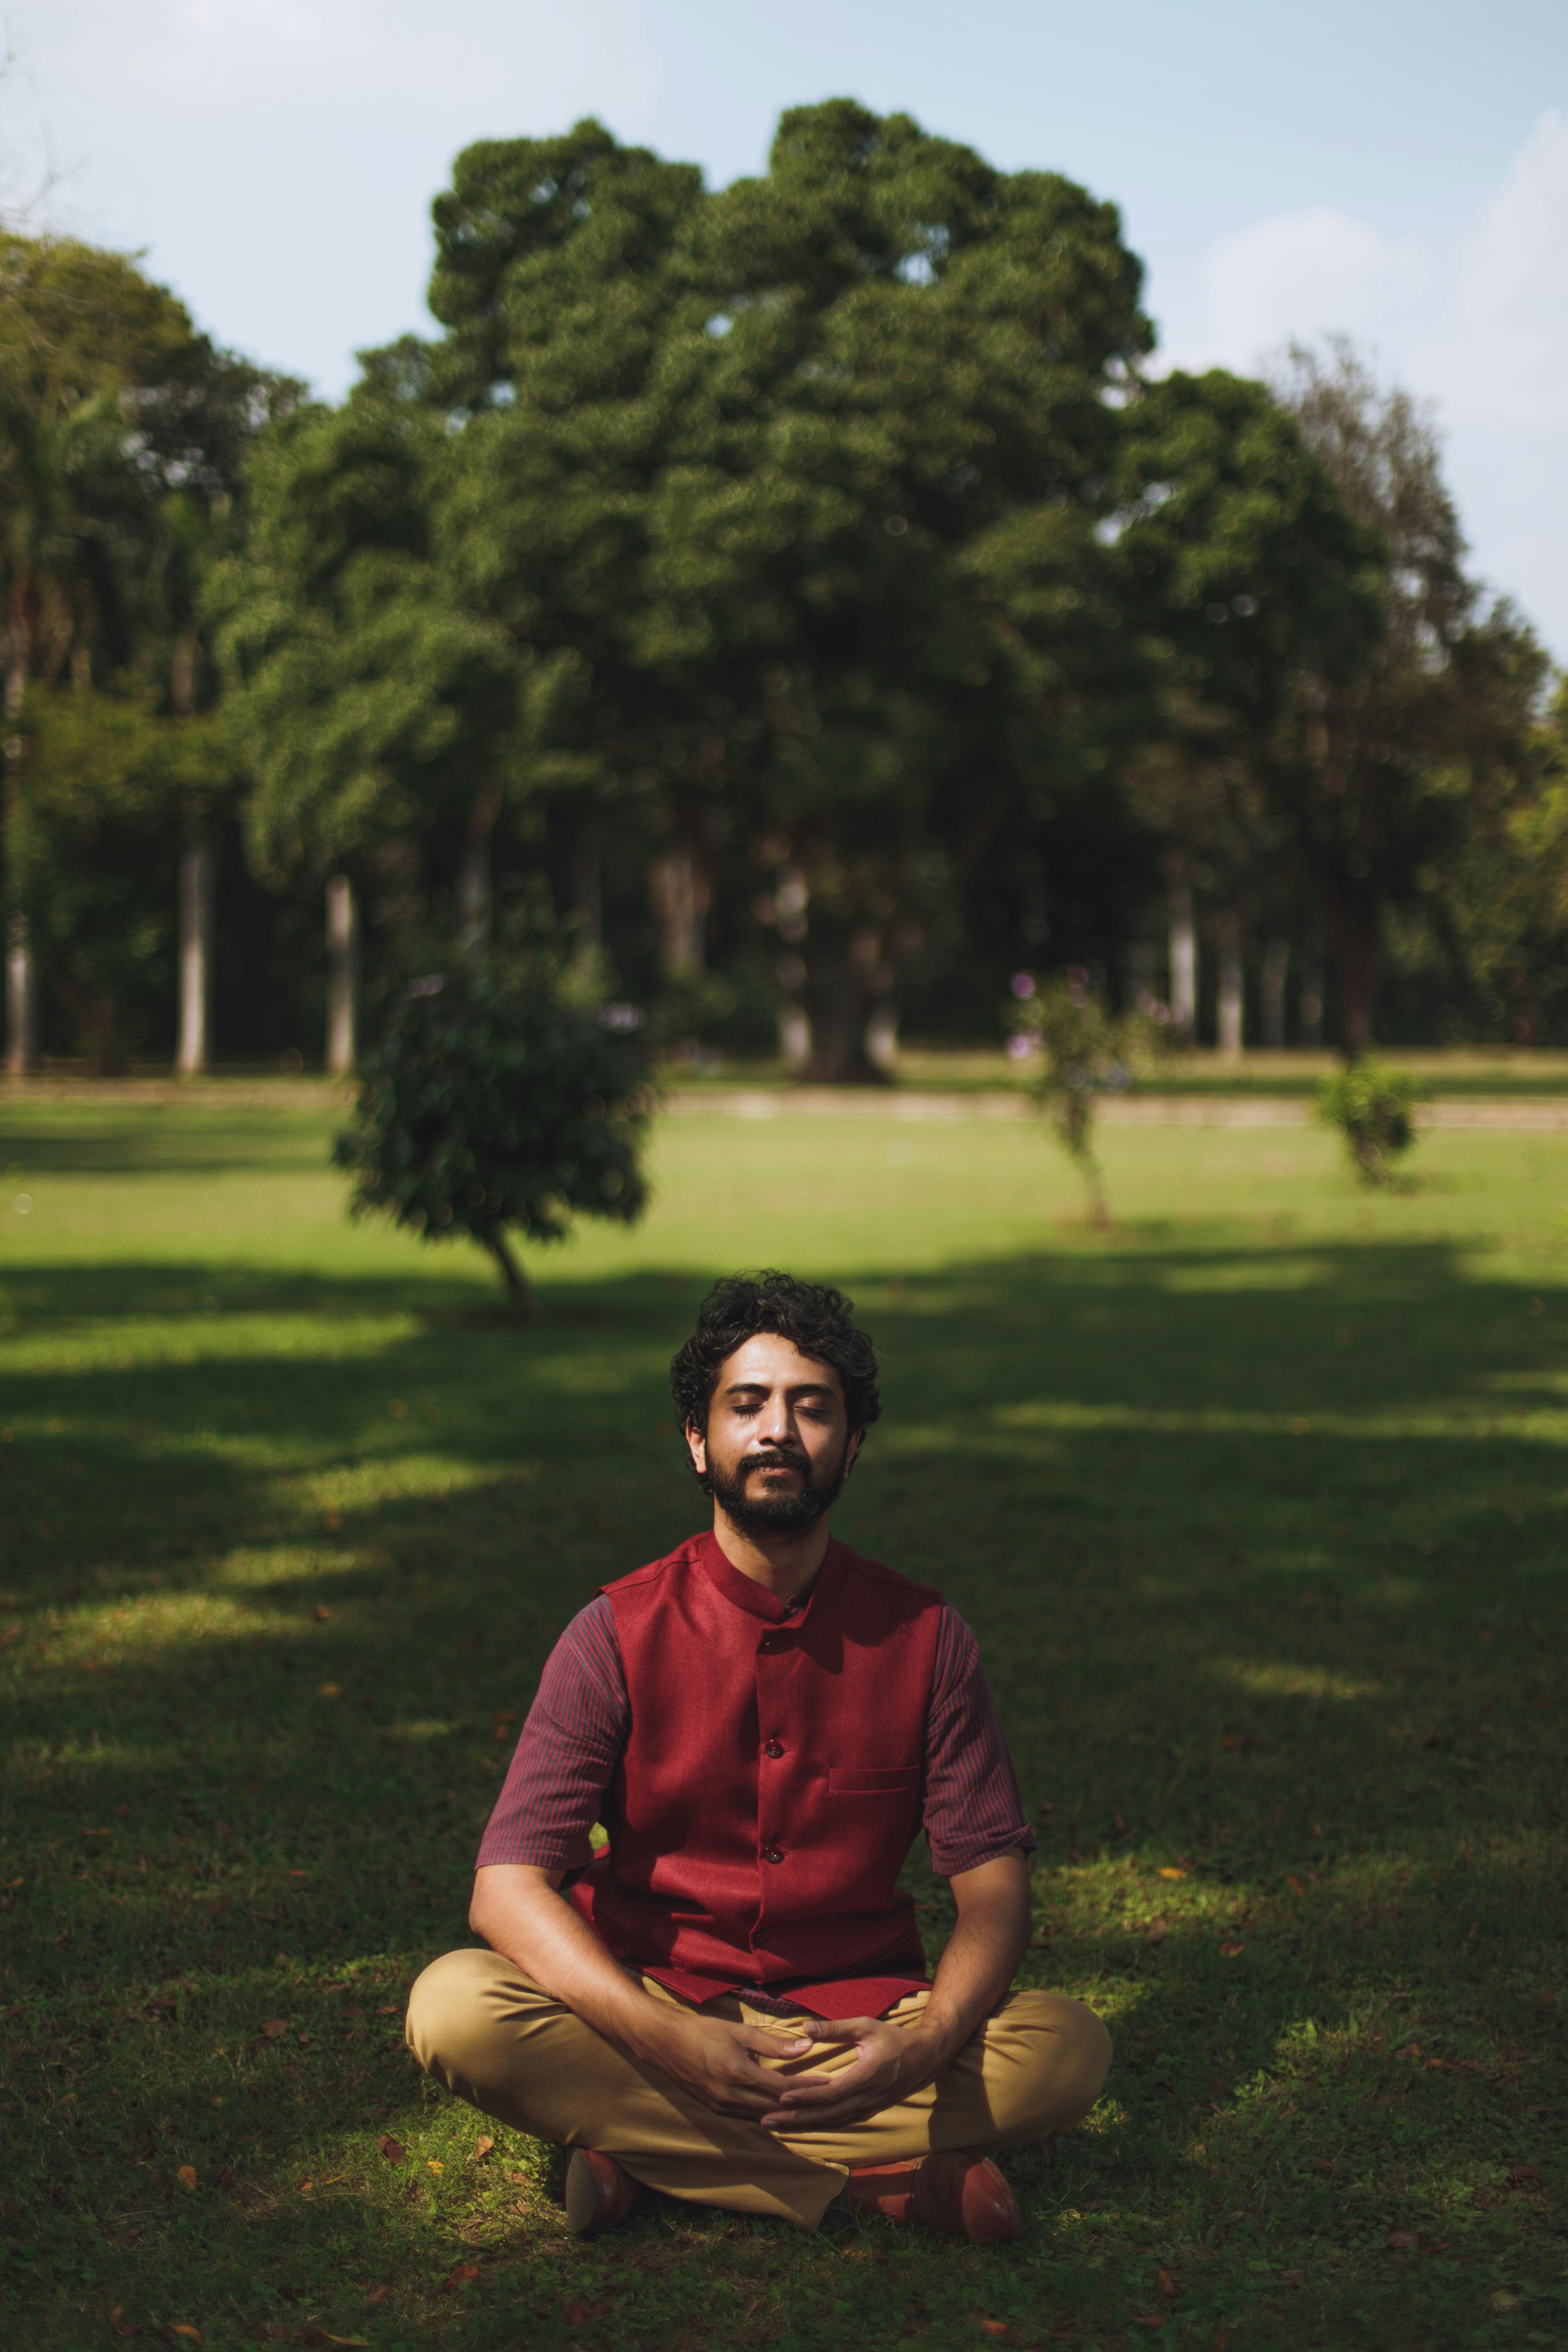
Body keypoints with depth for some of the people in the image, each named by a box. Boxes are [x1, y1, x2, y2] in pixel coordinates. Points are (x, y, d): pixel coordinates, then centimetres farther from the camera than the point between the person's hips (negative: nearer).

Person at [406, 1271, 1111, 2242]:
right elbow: (510, 1887, -15)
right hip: (654, 2011, -1)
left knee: (1069, 2045, -25)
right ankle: (888, 2175, -26)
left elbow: (994, 1881, -4)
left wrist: (930, 2041, -27)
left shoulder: (925, 1637, -1)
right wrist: (667, 2040, -32)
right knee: (454, 2007, -30)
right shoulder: (619, 1636, -7)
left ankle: (646, 2149, -21)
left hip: (855, 2024, 1)